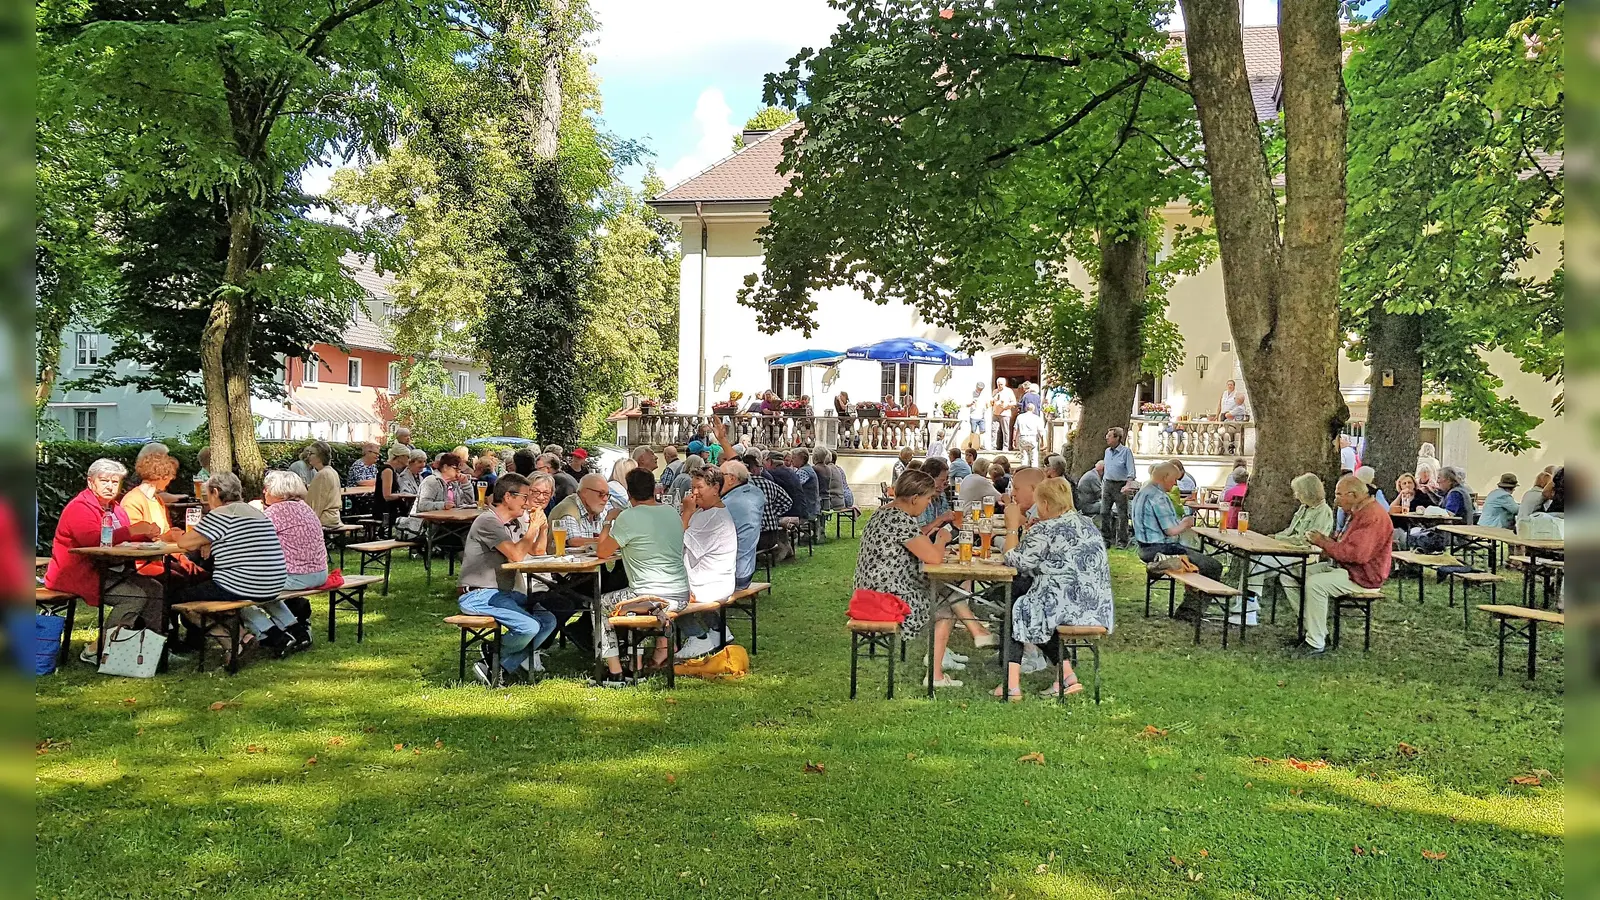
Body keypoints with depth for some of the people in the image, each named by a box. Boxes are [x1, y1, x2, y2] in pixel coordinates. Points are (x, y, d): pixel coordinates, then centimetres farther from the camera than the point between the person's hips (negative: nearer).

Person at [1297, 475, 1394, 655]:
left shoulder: (1373, 516, -20)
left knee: (1314, 584, -30)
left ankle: (1316, 644, -22)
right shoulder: (1359, 511, 15)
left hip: (1363, 576, -11)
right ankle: (1313, 629, 2)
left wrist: (1323, 542, -18)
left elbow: (1357, 554, -29)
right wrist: (1326, 540, 3)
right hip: (1343, 566, 11)